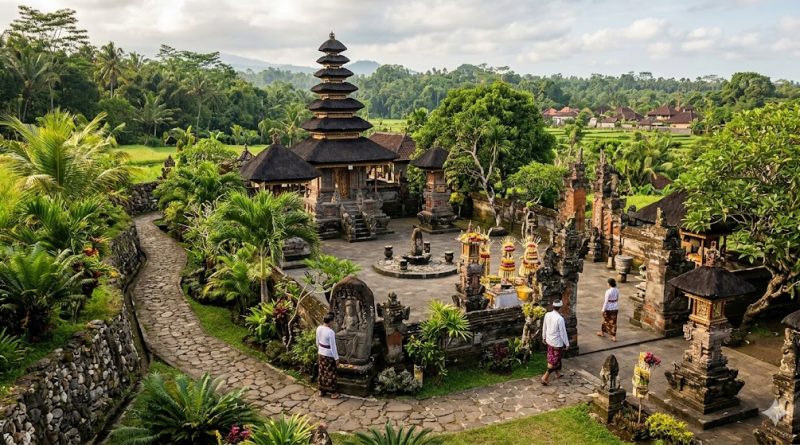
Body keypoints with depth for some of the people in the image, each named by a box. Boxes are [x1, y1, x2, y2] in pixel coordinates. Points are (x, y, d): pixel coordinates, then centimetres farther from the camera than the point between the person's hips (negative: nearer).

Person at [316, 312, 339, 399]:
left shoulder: (319, 328, -5)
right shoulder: (330, 332, -28)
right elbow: (333, 347, -22)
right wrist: (336, 358, -12)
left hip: (321, 354, 7)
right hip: (329, 355, -7)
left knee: (322, 372, 18)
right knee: (331, 373, 7)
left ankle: (322, 391, 30)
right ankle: (333, 393, 19)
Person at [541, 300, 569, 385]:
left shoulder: (547, 315, -6)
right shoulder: (560, 318, -26)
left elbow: (544, 327, 7)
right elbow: (563, 332, -19)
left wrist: (544, 337, 22)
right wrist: (567, 343, -7)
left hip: (549, 341, 7)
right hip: (557, 342, -7)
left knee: (554, 358, 24)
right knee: (554, 361, 4)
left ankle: (558, 373, 40)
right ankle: (545, 377, 1)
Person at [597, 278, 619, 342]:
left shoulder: (608, 292, -23)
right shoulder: (617, 290, -2)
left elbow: (606, 301, -19)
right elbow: (617, 300, 8)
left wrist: (603, 310, -11)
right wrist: (617, 308, 19)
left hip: (608, 308, -5)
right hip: (615, 308, 5)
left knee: (605, 320, 15)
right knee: (613, 322, 10)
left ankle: (602, 333, 35)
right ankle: (614, 337, 8)